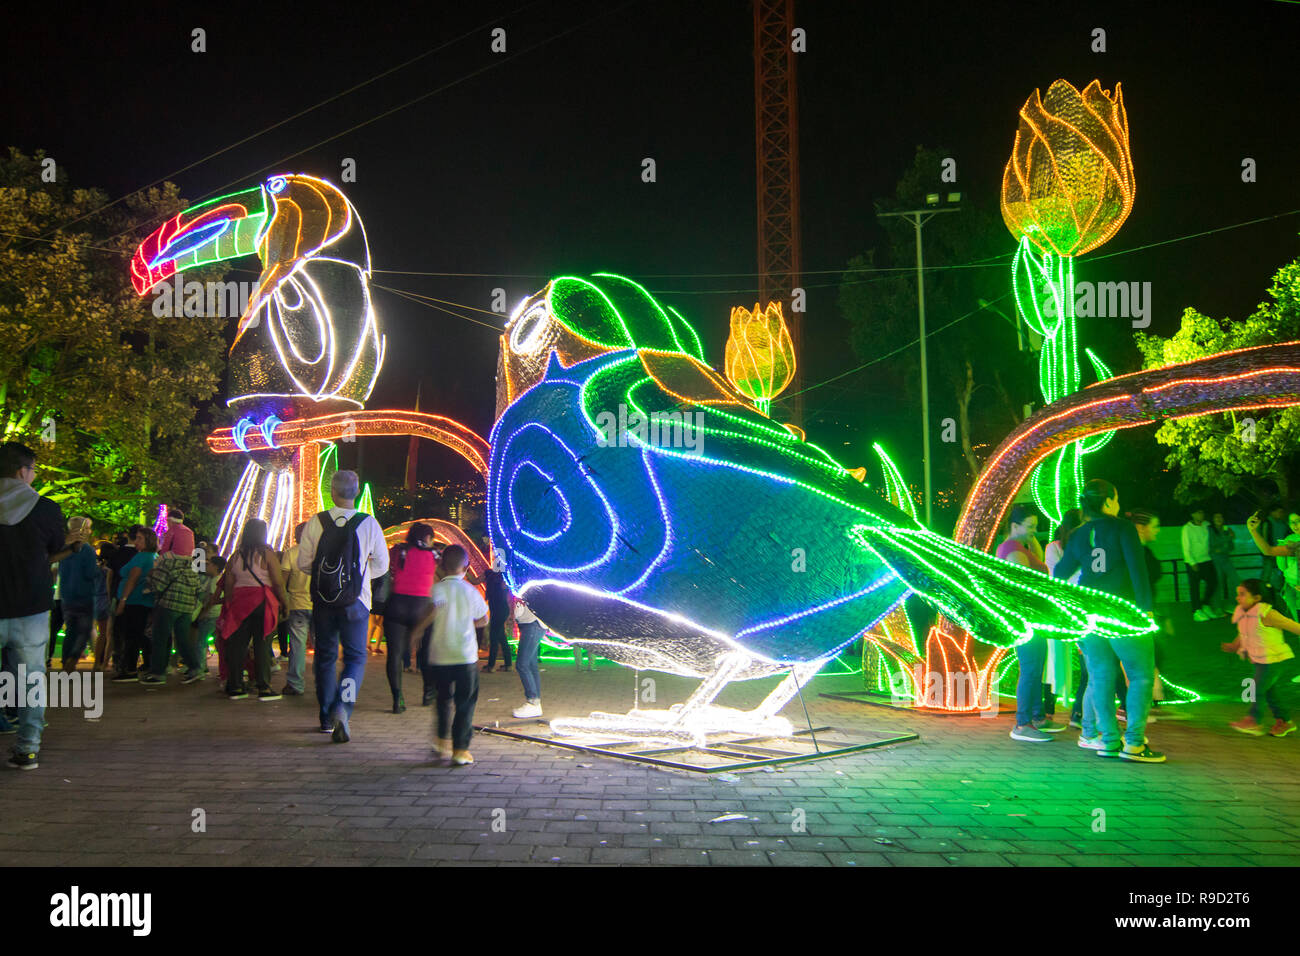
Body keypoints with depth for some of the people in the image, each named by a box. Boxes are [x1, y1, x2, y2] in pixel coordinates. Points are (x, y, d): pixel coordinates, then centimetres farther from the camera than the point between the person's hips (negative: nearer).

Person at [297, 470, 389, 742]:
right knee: (355, 658, 5)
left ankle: (327, 719, 22)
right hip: (355, 602, -2)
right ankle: (342, 710, -17)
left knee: (325, 657, 14)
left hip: (323, 601, 2)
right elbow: (381, 565, -1)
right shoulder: (368, 524, -7)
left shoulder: (315, 523, -5)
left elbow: (303, 563, 1)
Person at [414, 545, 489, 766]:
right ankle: (460, 750, 1)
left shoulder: (439, 588, -5)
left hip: (440, 655, 1)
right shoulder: (471, 591, 2)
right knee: (465, 703, 5)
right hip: (466, 656, 0)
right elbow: (483, 620, 10)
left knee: (443, 699, 19)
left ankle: (443, 742, 17)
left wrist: (417, 628, -14)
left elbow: (435, 609, -25)